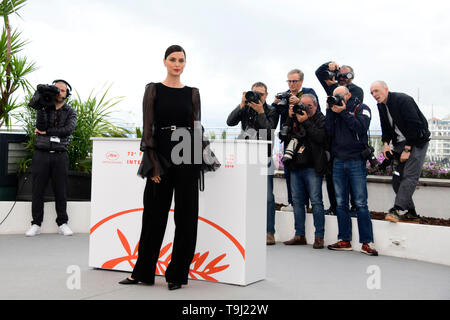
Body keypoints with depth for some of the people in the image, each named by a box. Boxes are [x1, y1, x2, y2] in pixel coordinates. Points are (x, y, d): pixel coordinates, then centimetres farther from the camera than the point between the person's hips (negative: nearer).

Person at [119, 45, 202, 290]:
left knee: (186, 215, 2)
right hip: (161, 154, -1)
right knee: (154, 214, 5)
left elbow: (197, 128, 9)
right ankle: (143, 272, 19)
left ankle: (177, 273, 14)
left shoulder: (192, 93, 9)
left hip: (187, 156, 2)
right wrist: (153, 165, -10)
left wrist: (199, 157, 0)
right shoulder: (153, 90, 3)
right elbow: (148, 128, -3)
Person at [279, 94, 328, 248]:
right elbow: (284, 136, 8)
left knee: (316, 201, -6)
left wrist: (305, 122, -13)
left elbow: (320, 137, -14)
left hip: (313, 167, -5)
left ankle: (319, 236, 0)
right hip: (296, 166, 5)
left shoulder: (321, 120, 2)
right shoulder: (296, 118, 15)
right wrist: (290, 118, -1)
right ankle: (299, 235, 16)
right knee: (297, 201, 8)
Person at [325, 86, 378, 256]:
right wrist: (330, 111, -4)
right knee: (341, 203, 6)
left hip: (356, 161, -4)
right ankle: (345, 240, 13)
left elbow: (361, 127, -12)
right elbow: (329, 131, 1)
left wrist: (344, 112, -12)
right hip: (338, 161, 4)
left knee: (361, 203, -6)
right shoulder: (334, 110, 15)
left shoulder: (361, 108, 6)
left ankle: (367, 242, -3)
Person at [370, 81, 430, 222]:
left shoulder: (403, 100, -18)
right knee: (397, 178, 2)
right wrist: (385, 144, -4)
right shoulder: (381, 105, 7)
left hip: (416, 141, -8)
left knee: (409, 176, -17)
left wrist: (407, 149, -19)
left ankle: (396, 209, -24)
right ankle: (411, 212, 8)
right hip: (400, 143, 8)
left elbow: (414, 126, -21)